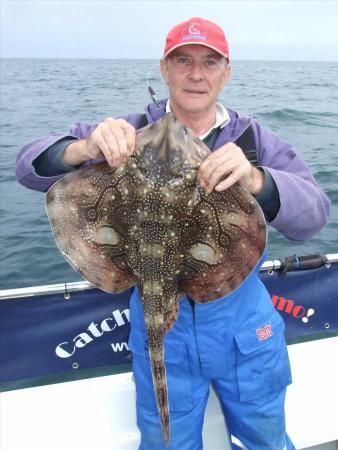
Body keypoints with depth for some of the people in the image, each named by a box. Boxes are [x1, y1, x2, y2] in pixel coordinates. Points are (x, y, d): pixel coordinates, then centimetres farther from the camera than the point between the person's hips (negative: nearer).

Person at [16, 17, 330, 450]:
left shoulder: (253, 138, -3)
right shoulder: (131, 133, -5)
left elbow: (314, 211, -16)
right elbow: (31, 164, -11)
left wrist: (254, 179, -38)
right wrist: (85, 148, -33)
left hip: (242, 320, 2)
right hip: (157, 322, -1)